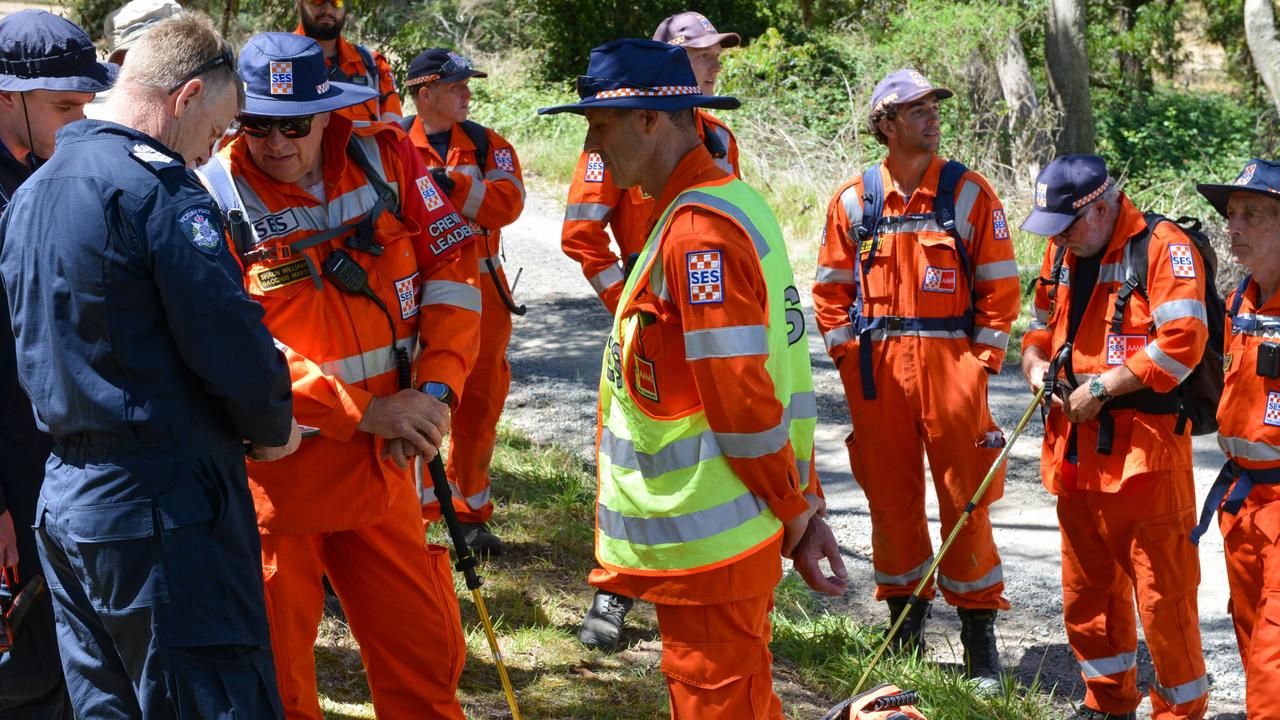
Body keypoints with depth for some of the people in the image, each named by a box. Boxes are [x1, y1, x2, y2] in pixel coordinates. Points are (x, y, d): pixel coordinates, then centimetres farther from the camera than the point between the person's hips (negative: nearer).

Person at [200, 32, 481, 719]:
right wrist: (365, 411, -21)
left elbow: (451, 268, 3)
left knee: (427, 653, 13)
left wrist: (436, 388, -10)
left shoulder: (386, 159, -2)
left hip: (382, 468, 4)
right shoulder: (215, 200, -13)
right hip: (273, 475, -3)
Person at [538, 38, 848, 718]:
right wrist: (805, 507, 14)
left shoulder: (696, 228, -19)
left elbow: (740, 393, -21)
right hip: (735, 529, 10)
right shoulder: (735, 200, 15)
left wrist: (792, 507, -9)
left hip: (703, 536, -10)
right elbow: (778, 375, 15)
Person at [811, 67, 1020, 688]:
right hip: (875, 371, 2)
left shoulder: (969, 193, 2)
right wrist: (850, 355, 2)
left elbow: (999, 286, 2)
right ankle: (905, 614, 22)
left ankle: (978, 629, 8)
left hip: (950, 362, -2)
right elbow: (830, 289, 11)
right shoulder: (853, 201, 6)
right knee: (890, 495, 8)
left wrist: (982, 362, -4)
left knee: (964, 497, -1)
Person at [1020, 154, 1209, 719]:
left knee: (1163, 591, -4)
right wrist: (1037, 364, 3)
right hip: (1077, 450, 8)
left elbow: (1183, 340, -21)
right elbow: (1043, 325, 26)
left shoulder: (1163, 248, -11)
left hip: (1144, 449, -8)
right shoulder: (1062, 255, 14)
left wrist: (1101, 387, -17)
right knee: (1087, 589, 15)